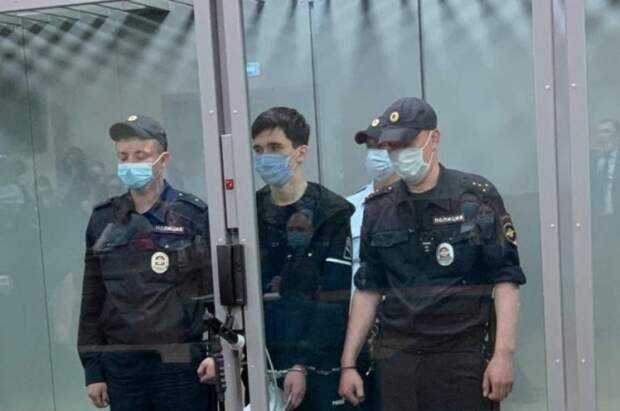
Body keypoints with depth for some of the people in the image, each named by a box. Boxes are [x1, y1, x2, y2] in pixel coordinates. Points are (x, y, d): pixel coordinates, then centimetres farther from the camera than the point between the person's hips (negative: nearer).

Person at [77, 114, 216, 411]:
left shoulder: (194, 215, -4)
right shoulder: (103, 220, 7)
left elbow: (217, 289, -6)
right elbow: (92, 299, 10)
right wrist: (92, 367, 8)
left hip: (182, 364, -3)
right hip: (121, 365, 3)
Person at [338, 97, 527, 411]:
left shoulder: (477, 197, -3)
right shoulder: (378, 209, 8)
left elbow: (505, 280, -5)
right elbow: (368, 290, 11)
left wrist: (503, 354, -13)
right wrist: (348, 363, 8)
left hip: (465, 352, -3)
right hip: (398, 355, 3)